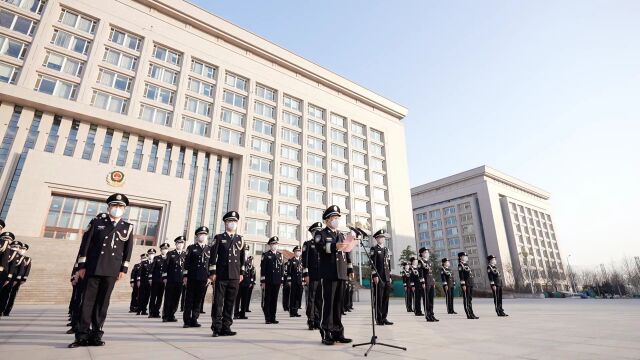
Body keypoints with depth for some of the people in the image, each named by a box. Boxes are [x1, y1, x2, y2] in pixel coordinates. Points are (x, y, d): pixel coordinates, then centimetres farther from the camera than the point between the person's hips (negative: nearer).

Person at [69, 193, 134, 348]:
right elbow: (85, 244, 3)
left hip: (112, 271, 1)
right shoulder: (96, 222, 7)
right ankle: (82, 335, 8)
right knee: (88, 300, 1)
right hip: (93, 268, 0)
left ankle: (96, 335, 10)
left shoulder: (128, 228, 10)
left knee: (102, 302, 4)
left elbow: (128, 251, 7)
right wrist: (82, 266, -2)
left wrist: (123, 269, 1)